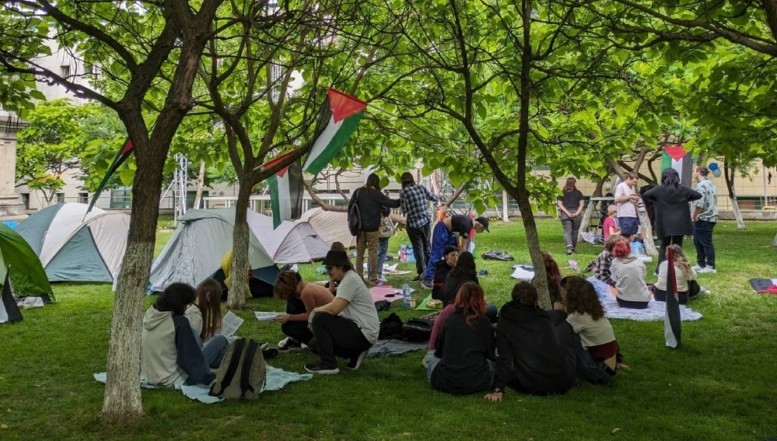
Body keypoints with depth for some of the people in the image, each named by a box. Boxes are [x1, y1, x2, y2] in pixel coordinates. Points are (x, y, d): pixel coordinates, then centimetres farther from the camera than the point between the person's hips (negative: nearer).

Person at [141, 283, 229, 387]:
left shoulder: (149, 314, -4)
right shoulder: (179, 322, -25)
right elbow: (192, 359, -21)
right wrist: (208, 377, -7)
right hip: (173, 381, -8)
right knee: (220, 340, 2)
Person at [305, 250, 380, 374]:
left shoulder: (350, 280, -18)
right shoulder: (346, 279, 13)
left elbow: (334, 309, -26)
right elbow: (336, 306, 16)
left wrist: (315, 310, -7)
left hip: (364, 334, -10)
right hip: (359, 331, 10)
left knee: (319, 318, -19)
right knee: (314, 343, 10)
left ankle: (327, 364, -10)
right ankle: (355, 353, 10)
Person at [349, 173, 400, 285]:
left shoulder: (358, 191, 4)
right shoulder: (376, 194, -9)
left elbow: (350, 206, 7)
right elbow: (391, 203, -10)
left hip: (360, 227, 4)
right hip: (372, 228, -4)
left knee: (359, 253, 10)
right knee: (372, 253, 1)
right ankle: (373, 278, 2)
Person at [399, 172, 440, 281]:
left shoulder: (403, 192, -9)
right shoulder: (422, 188, 1)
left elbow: (404, 210, -6)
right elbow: (435, 199, 8)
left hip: (413, 224, -4)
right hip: (426, 221, 4)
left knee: (418, 248, 4)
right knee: (427, 246, 17)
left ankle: (422, 273, 2)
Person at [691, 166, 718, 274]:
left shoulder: (701, 185, -16)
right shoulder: (710, 183, 15)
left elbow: (699, 203, -25)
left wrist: (694, 215, -13)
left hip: (703, 219, -10)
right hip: (710, 217, 10)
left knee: (706, 242, -3)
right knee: (698, 241, 17)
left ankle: (711, 267, 2)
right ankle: (701, 264, 25)